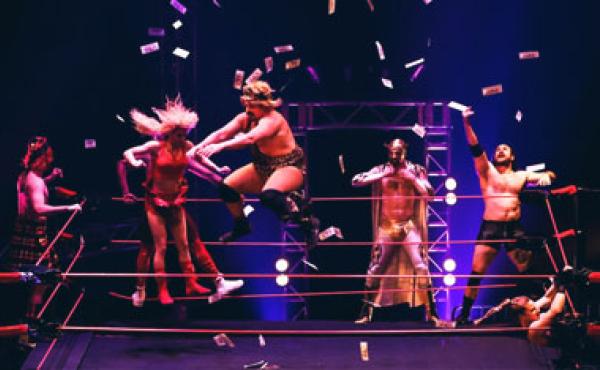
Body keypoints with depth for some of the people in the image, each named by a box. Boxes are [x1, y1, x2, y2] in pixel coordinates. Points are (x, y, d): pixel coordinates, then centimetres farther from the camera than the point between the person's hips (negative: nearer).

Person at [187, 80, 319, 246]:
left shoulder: (272, 120, -26)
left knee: (269, 196, -37)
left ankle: (308, 222, -15)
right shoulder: (245, 118, -3)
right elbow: (221, 133, -12)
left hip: (289, 167, -8)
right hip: (263, 167, 8)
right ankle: (241, 226, 23)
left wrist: (220, 146, -53)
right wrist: (197, 148, -27)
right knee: (226, 186, -2)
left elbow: (251, 138, -43)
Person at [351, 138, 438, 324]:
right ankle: (366, 311, 11)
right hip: (387, 227, 1)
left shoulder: (416, 170, 0)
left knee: (421, 267, -9)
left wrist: (411, 178, -17)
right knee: (376, 268, 2)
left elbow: (430, 193, -8)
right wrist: (382, 175, -16)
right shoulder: (381, 170, 1)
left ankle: (431, 311, -2)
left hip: (409, 226, -1)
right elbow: (355, 181, -9)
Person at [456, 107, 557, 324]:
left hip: (515, 229, 2)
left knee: (528, 271, 2)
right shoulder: (487, 171, 10)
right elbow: (475, 149, -3)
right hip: (490, 227, -2)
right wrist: (467, 124, -17)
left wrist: (546, 176, -12)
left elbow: (549, 175, 14)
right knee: (477, 272, -5)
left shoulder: (521, 176, 16)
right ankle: (464, 314, 1)